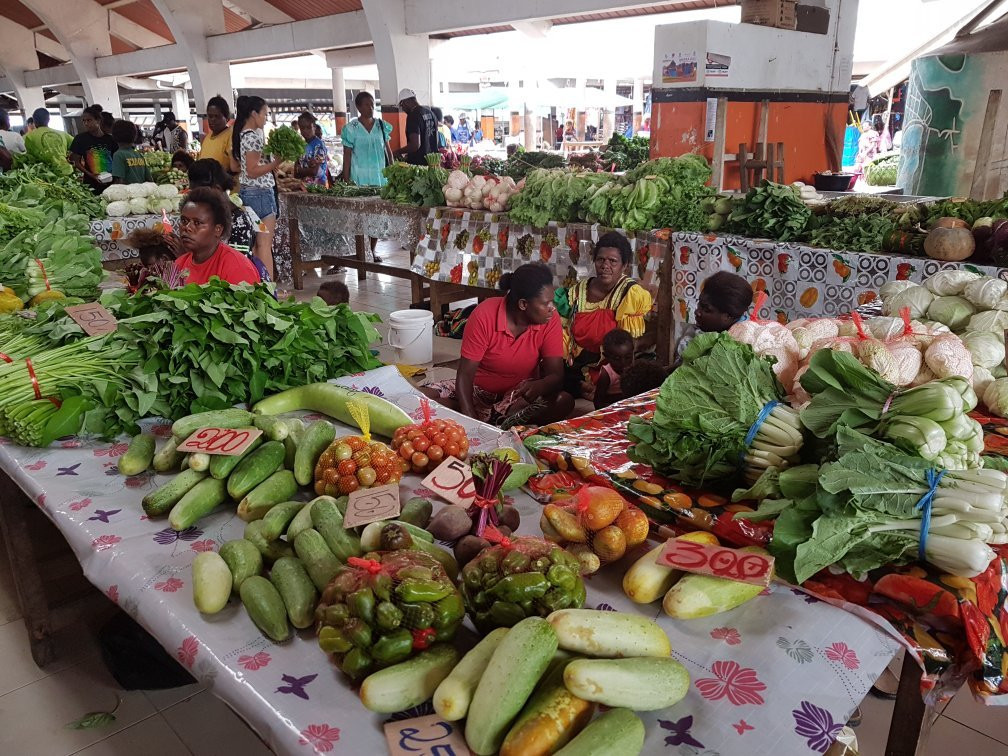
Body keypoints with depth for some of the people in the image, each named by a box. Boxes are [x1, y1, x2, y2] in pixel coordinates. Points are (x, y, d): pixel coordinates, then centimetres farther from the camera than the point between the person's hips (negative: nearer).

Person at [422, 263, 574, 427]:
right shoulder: (484, 315, -21)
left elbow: (556, 375, -17)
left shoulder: (550, 318, -15)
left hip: (521, 393, 1)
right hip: (479, 389, -1)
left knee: (564, 401, -30)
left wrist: (539, 386, -42)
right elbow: (465, 375, -20)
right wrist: (470, 420, -36)